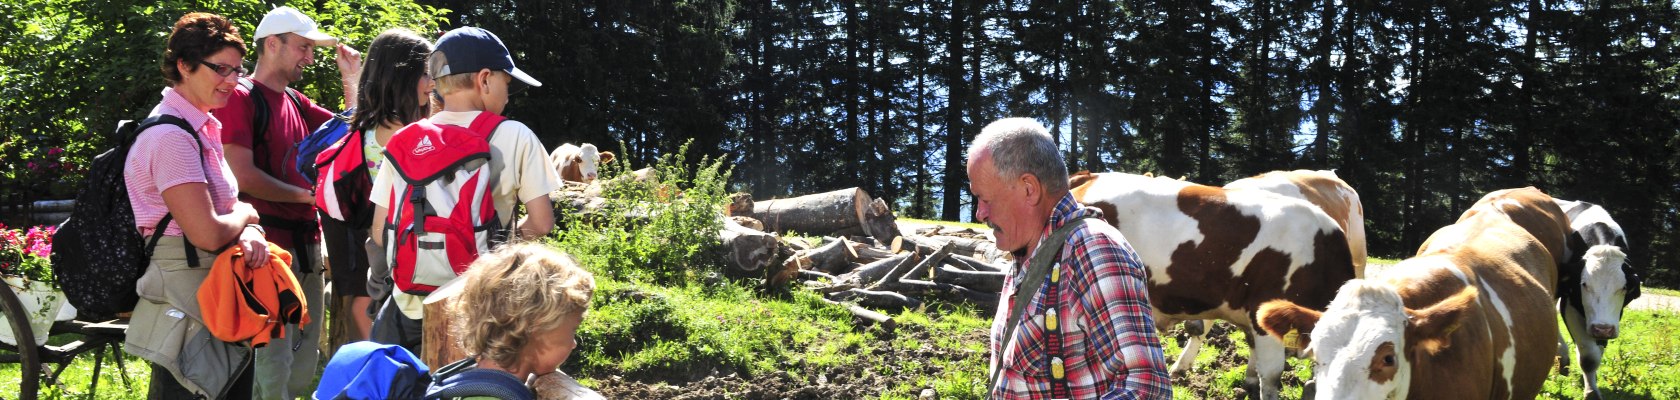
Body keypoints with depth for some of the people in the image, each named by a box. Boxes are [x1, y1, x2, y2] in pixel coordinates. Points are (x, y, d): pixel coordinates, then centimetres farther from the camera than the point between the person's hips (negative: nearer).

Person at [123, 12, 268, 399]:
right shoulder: (172, 136, -19)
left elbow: (227, 208, 15)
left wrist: (250, 234, -8)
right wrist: (247, 214, -4)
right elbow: (208, 234, -24)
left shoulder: (203, 128, 12)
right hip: (187, 317, -10)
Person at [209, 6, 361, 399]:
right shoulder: (241, 97, -9)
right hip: (270, 242, -8)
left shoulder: (297, 102, 15)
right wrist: (305, 195, -7)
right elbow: (245, 177, -16)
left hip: (306, 241, 8)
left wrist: (352, 79, 10)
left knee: (305, 358, 14)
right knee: (274, 357, -8)